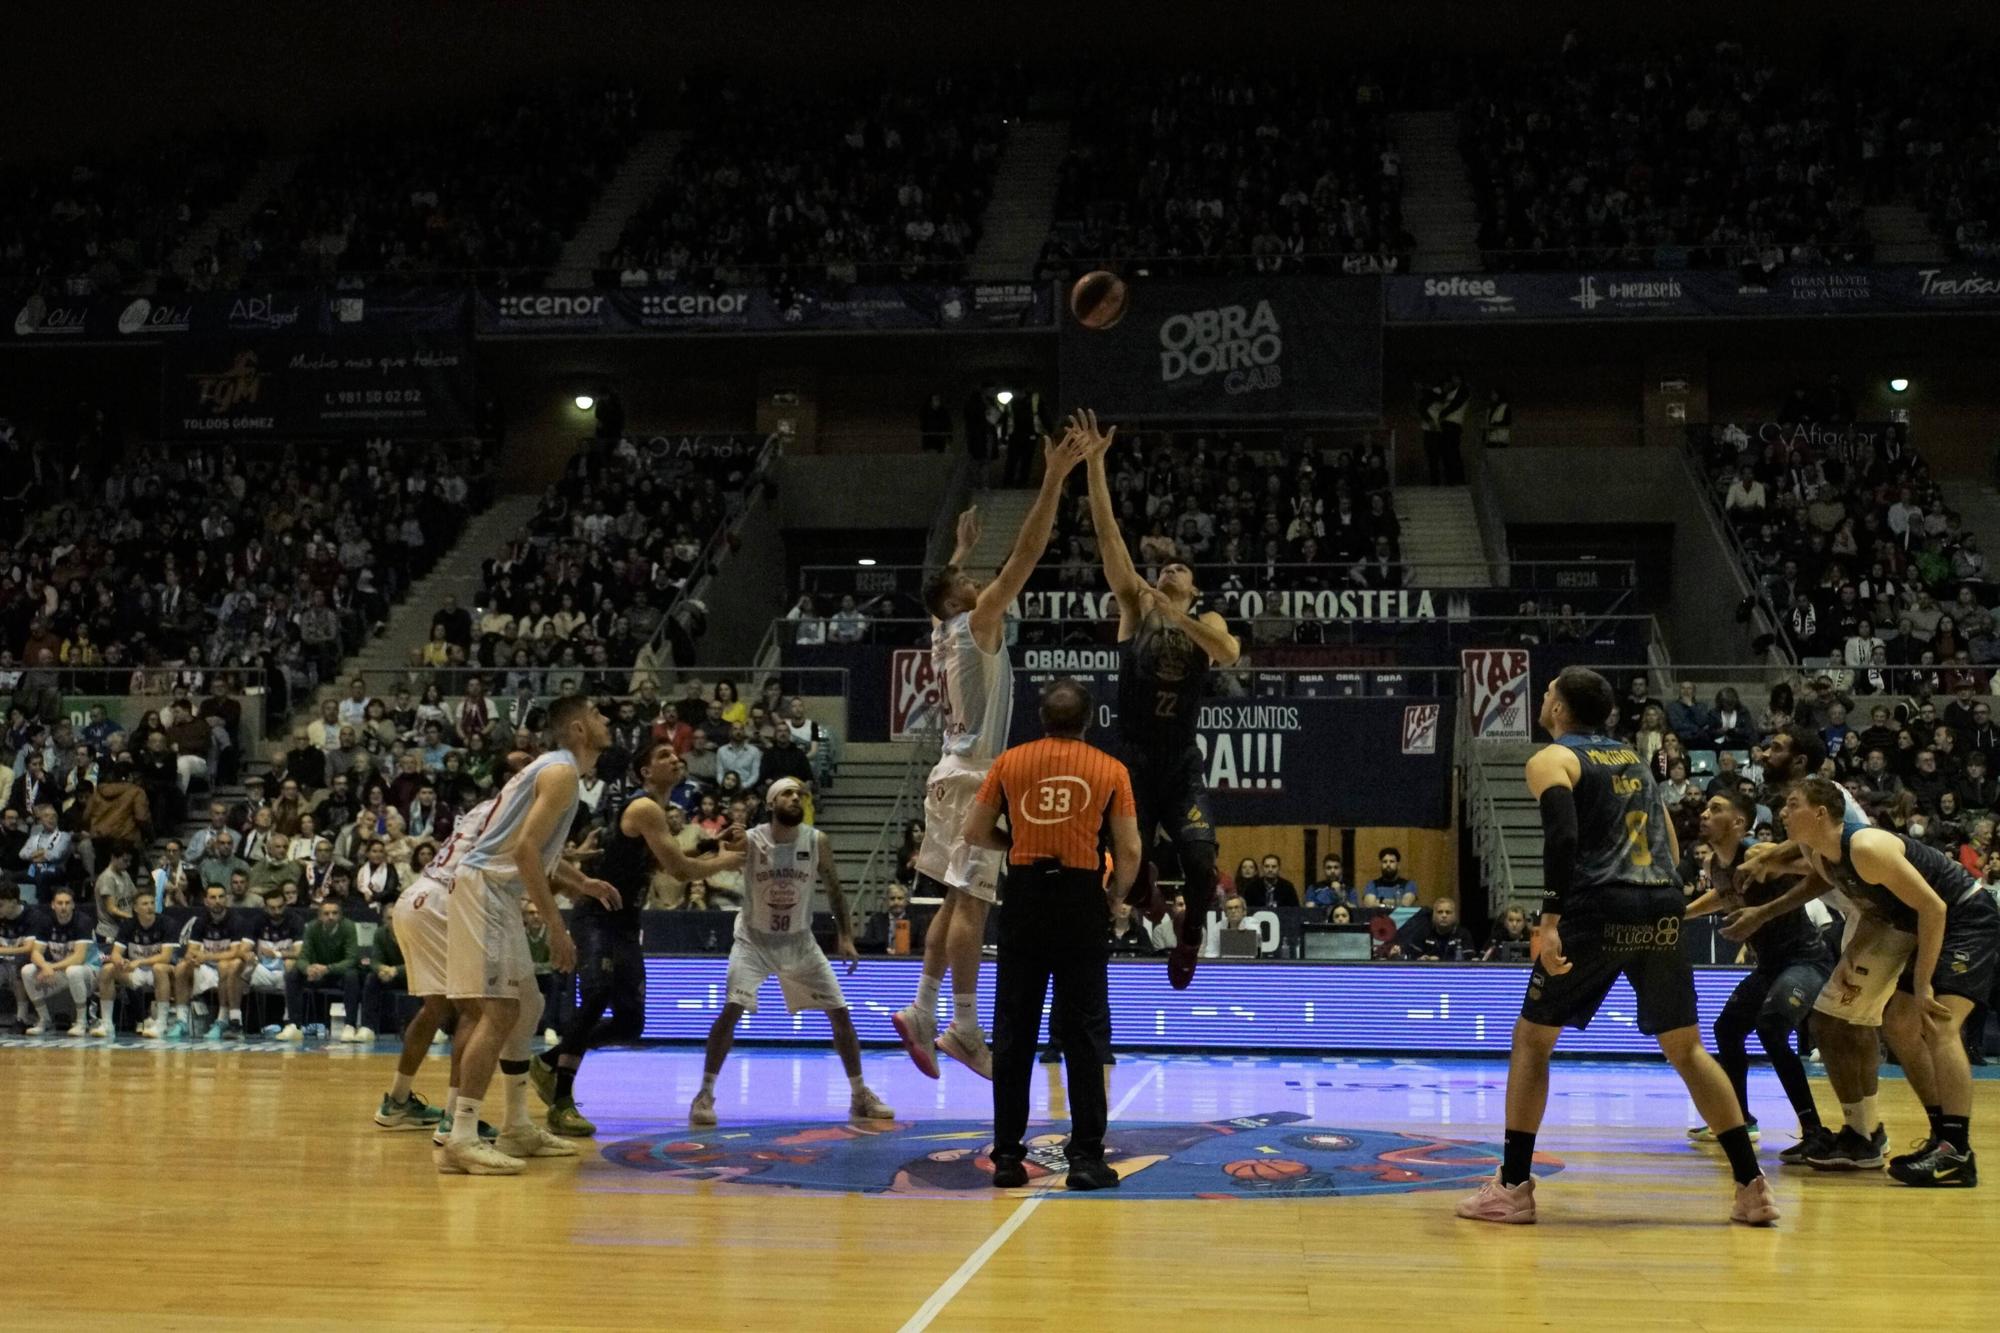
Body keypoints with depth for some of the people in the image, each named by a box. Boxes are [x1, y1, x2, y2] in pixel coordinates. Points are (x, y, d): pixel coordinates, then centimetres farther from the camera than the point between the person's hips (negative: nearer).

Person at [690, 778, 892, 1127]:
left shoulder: (817, 842, -11)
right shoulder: (749, 841, -18)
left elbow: (833, 888, 2)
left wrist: (845, 936, -3)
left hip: (799, 942, 3)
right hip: (754, 940, -3)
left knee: (840, 1012, 2)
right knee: (731, 1009, -22)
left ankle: (860, 1095, 18)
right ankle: (704, 1095, -11)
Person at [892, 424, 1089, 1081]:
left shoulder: (944, 632, 13)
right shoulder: (977, 624, -8)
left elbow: (946, 585, 38)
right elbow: (1024, 557, -16)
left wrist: (963, 547, 49)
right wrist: (1054, 478, -17)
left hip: (956, 772, 10)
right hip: (974, 775, -10)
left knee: (957, 900, 12)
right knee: (971, 901, -11)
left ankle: (921, 1013, 11)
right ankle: (965, 1031, -13)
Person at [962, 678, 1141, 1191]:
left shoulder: (1010, 762, 6)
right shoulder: (1110, 769, 2)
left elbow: (976, 831, 11)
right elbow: (1130, 852, 0)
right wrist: (1114, 900, 15)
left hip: (1024, 896, 2)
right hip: (1082, 897, -1)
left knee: (1013, 1032, 8)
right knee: (1083, 1033, 4)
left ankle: (1007, 1155, 10)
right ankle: (1086, 1156, 2)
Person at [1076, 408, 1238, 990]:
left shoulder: (1207, 622, 5)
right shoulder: (1134, 607, 5)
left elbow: (1229, 655, -20)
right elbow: (1108, 535, -4)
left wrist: (1177, 616, -24)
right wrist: (1095, 463, -13)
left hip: (1182, 763, -1)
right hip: (1133, 759, 1)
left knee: (1200, 860, -15)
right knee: (1131, 862, -1)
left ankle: (1189, 938, 10)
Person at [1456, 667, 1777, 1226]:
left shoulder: (1551, 759, 4)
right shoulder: (1631, 756, 25)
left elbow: (1563, 835, -13)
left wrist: (1551, 918, -17)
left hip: (1599, 907, -5)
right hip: (1663, 907, 6)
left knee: (1532, 1038, 7)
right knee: (1685, 1048, 15)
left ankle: (1512, 1186, 4)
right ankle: (1753, 1184, 9)